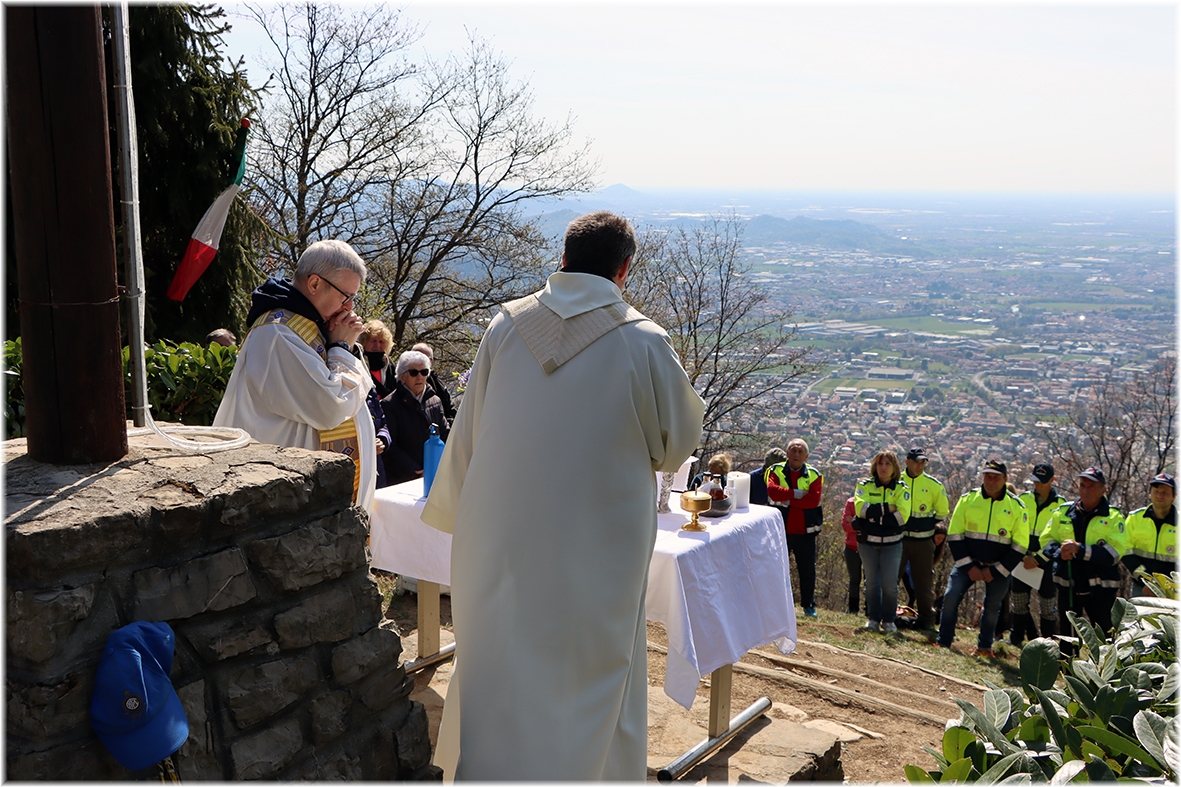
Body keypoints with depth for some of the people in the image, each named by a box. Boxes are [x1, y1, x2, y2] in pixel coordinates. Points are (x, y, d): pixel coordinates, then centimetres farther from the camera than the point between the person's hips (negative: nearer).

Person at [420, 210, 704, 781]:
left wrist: (450, 509, 20)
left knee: (495, 677, 19)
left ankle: (484, 769, 34)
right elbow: (677, 443, -2)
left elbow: (468, 433, 6)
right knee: (590, 679, 12)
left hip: (498, 543, 4)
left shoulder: (505, 327, -3)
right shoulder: (643, 342, -12)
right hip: (595, 547, -3)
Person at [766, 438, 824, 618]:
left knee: (808, 570, 9)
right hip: (781, 530, -1)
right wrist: (797, 493, -17)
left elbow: (814, 500, -15)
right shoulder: (776, 471, 1)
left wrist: (788, 501, -16)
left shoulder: (814, 475, 2)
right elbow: (772, 491, -19)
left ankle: (808, 605, 23)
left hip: (805, 531, 1)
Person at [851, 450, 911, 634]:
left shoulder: (901, 489, 0)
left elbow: (902, 515, -16)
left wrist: (873, 514, -18)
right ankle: (873, 618, 20)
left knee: (890, 584, 0)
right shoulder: (864, 485, -1)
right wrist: (887, 509, -19)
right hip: (867, 542, 1)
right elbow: (860, 508, -18)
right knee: (872, 582, 10)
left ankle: (889, 620, 14)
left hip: (892, 543, 0)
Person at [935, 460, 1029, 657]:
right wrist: (969, 566, -9)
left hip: (998, 568, 0)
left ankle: (984, 647, 25)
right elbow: (954, 534, -1)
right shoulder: (968, 499, -2)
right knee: (951, 597, -10)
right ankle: (943, 642, 0)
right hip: (968, 562, 0)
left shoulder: (1016, 506, -3)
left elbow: (1020, 544, -1)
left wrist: (995, 570, -7)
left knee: (992, 606, 7)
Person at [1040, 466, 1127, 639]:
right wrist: (1059, 552, -16)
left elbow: (1114, 552, -15)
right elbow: (1046, 539, 5)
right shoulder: (1063, 512, 8)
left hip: (1100, 590, -3)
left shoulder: (1114, 517, -3)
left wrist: (1080, 550, -24)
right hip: (1067, 586, 3)